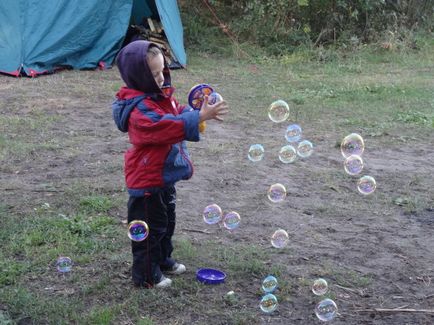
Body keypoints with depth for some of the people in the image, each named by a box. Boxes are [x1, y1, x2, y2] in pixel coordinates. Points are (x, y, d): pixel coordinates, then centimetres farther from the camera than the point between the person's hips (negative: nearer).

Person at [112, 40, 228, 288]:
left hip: (164, 175, 10)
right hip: (147, 180, -10)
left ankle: (164, 260, 43)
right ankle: (146, 275, 18)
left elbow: (178, 113, 14)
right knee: (151, 227, 4)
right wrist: (201, 116, -42)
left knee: (167, 221, 24)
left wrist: (201, 110, -6)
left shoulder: (161, 94, 3)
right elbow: (170, 127, -39)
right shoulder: (140, 109, -28)